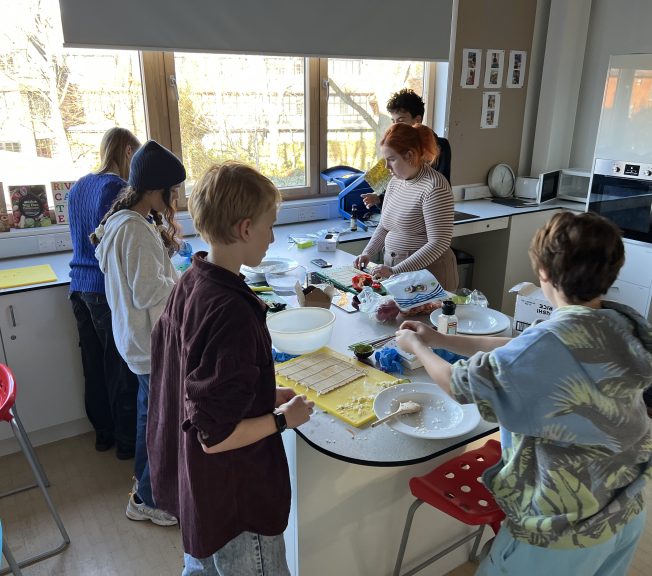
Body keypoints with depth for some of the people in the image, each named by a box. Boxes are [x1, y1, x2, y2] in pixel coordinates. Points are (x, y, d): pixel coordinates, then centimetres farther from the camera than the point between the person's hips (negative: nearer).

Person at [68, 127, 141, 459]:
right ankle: (127, 441, 20)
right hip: (109, 290, -8)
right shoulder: (118, 188, -14)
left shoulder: (77, 187, 11)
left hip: (80, 287, 8)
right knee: (122, 368, 6)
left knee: (94, 365, 17)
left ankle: (103, 433, 32)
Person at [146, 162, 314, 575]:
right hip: (236, 503, -8)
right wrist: (283, 417, -14)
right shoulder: (232, 313, -32)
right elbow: (217, 436, -29)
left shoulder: (188, 285, -4)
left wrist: (264, 395, 4)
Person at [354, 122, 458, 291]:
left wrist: (396, 270, -25)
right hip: (393, 269, 7)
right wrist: (367, 253, 0)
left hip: (429, 273, -7)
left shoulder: (435, 187, -17)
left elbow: (438, 244, -22)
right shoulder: (395, 181, 7)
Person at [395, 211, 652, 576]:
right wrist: (440, 339, 5)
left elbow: (460, 384, -17)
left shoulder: (552, 342, -32)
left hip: (567, 529, -7)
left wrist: (416, 347, 2)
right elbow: (522, 350, 3)